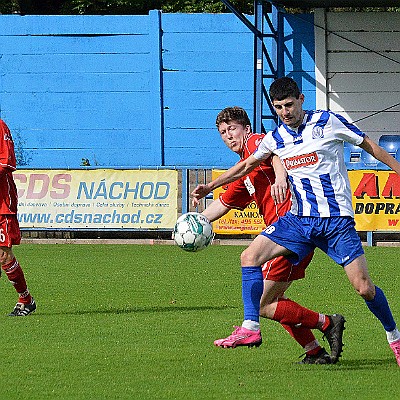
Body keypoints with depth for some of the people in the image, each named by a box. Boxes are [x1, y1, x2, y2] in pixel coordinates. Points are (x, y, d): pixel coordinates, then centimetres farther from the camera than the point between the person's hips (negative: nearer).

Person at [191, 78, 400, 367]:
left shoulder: (327, 122, -4)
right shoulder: (275, 139, 8)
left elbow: (370, 146, 7)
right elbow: (246, 166, 22)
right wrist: (210, 187, 16)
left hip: (337, 219, -4)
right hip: (299, 219, 4)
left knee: (364, 288, -9)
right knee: (250, 257, -15)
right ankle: (251, 327, -15)